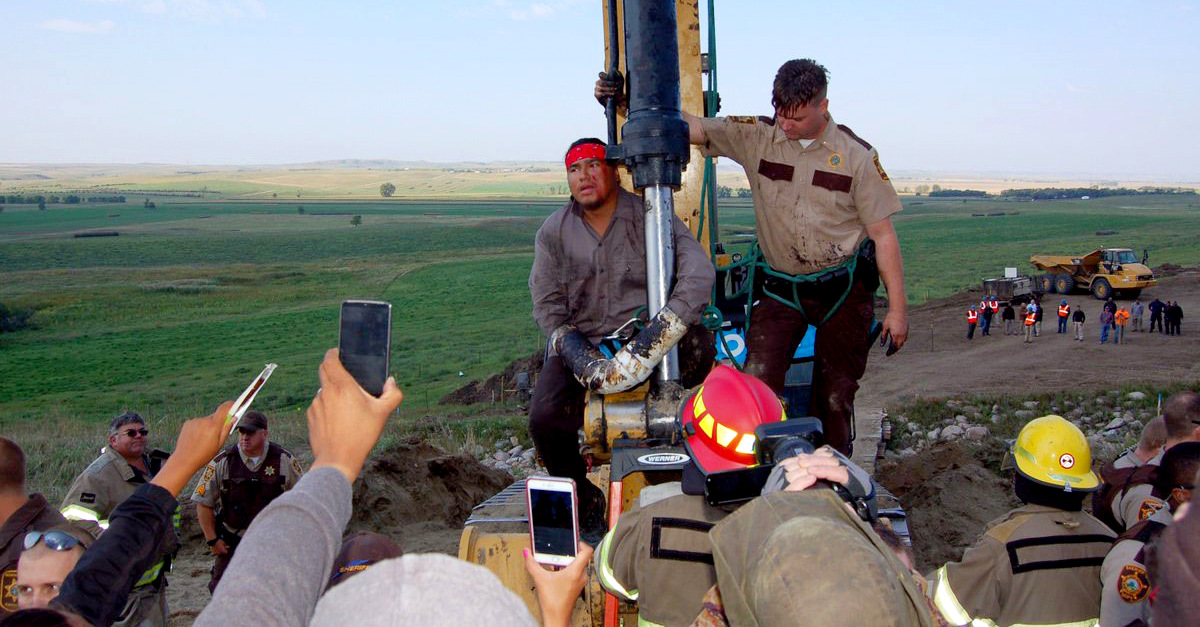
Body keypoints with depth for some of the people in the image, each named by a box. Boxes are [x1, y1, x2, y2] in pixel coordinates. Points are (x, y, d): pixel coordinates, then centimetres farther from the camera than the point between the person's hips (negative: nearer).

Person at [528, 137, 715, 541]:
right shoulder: (554, 231, 6)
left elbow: (698, 271, -16)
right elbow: (547, 303, 3)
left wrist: (666, 324, -33)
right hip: (579, 341, 2)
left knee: (699, 347, -33)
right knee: (545, 417, -23)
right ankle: (585, 505, 1)